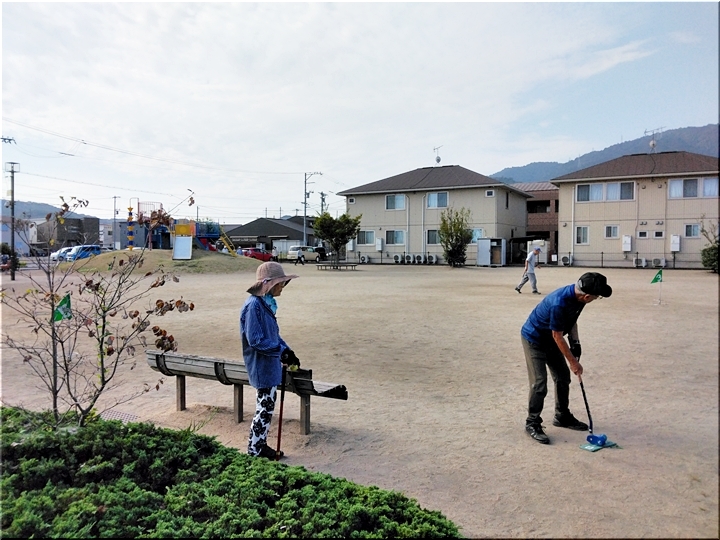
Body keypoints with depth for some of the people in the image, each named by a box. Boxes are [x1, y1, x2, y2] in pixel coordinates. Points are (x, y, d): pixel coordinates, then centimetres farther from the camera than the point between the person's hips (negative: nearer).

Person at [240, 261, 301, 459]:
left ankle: (260, 445, 30)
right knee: (265, 407, 1)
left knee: (267, 407, 17)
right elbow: (256, 340, -24)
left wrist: (287, 351, 5)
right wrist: (281, 351, -22)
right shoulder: (254, 305, -21)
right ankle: (254, 450, 15)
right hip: (262, 366, -9)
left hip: (270, 364, 9)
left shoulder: (267, 302, 8)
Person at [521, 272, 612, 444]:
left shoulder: (578, 296, -13)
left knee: (563, 377, 14)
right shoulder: (559, 303, -37)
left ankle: (562, 416, 31)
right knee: (539, 383, -10)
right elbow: (557, 336, -25)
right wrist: (573, 362, -16)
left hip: (550, 340, 9)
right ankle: (532, 424, 5)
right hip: (533, 339, -9)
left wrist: (575, 343, -5)